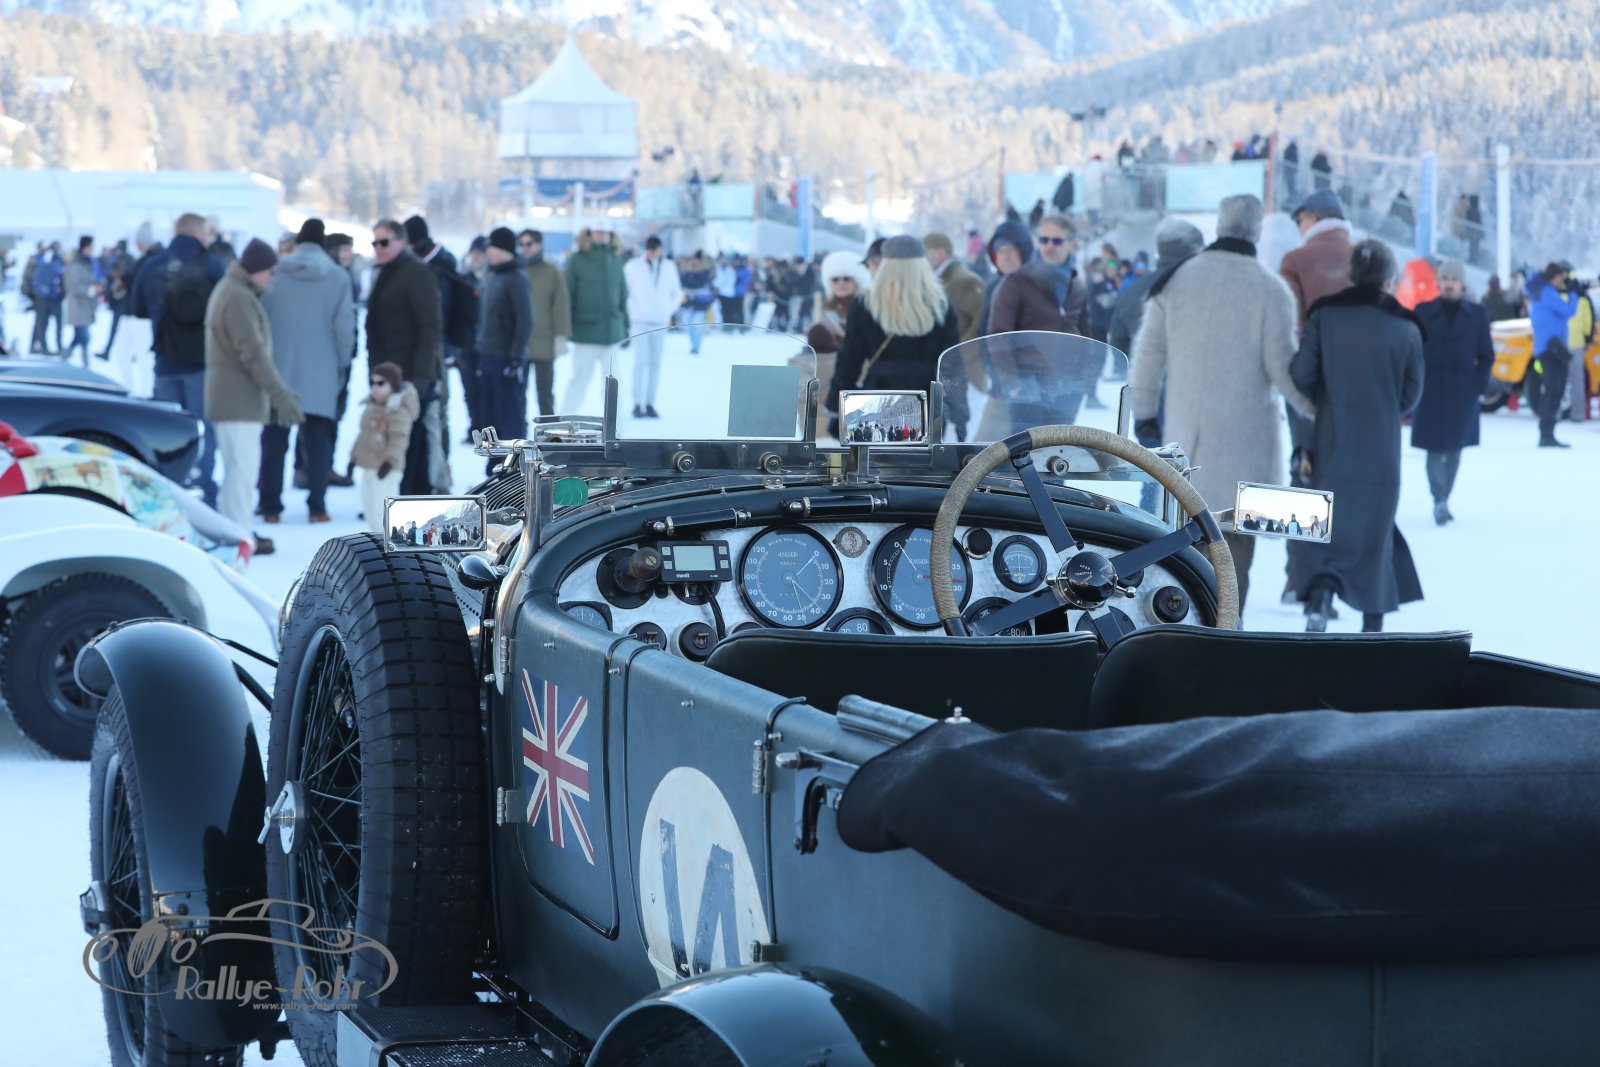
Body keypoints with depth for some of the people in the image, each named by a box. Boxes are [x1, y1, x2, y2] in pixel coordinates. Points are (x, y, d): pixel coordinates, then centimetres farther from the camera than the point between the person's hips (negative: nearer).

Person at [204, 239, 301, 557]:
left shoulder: (228, 290, 18)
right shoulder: (239, 298, -17)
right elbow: (253, 353, -22)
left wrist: (277, 391, 22)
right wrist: (280, 394, -21)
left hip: (234, 397, 11)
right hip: (239, 399, -11)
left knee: (242, 466, 16)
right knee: (242, 466, -8)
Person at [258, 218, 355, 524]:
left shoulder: (275, 273, -3)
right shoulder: (337, 277, -3)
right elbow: (344, 326, -3)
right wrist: (342, 364, 10)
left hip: (277, 372, 0)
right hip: (320, 375, 0)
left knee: (274, 441, 8)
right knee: (318, 442, 7)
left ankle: (270, 506, 8)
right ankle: (317, 506, 3)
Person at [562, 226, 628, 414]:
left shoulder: (615, 260, 9)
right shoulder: (577, 261, -4)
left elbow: (623, 295, 15)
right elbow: (568, 295, -5)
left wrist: (625, 326, 14)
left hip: (612, 331, 4)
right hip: (586, 332, -4)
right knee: (580, 377, -1)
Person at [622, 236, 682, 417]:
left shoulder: (670, 267, 7)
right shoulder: (633, 266, -3)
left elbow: (677, 292, 18)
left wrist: (670, 310, 8)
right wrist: (632, 309, -2)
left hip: (660, 322, 3)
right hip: (640, 321, -3)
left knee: (655, 363, 3)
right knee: (641, 362, -9)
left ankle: (650, 404, 8)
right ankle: (637, 404, -7)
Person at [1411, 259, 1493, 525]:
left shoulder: (1477, 314, 4)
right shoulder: (1423, 312, 2)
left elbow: (1486, 355, 7)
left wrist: (1478, 384, -4)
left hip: (1463, 392, 1)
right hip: (1430, 391, -1)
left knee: (1454, 449, 6)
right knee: (1435, 447, -9)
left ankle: (1443, 501, 17)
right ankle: (1439, 501, -8)